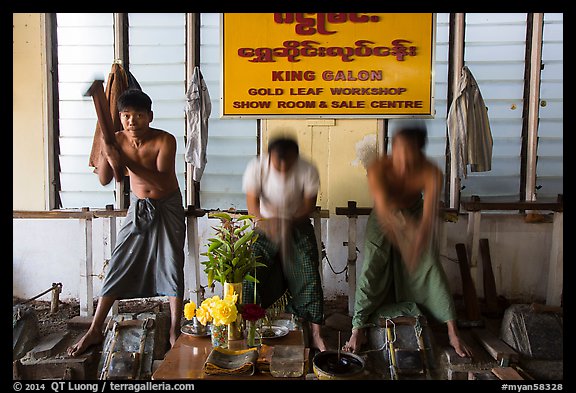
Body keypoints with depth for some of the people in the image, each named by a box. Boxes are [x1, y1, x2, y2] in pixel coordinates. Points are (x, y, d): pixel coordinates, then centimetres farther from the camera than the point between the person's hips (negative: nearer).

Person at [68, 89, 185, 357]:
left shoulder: (165, 140, -21)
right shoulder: (117, 140, -9)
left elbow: (163, 182, -30)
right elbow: (104, 180, -14)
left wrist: (127, 163, -38)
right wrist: (106, 155, -32)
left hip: (167, 208, -3)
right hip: (138, 208, 3)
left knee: (173, 267, -3)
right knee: (118, 266, 4)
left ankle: (175, 331, 10)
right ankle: (95, 330, 16)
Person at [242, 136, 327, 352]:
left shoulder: (308, 170, -19)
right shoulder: (256, 168, -19)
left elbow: (309, 204, -16)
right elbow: (252, 202, -23)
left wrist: (291, 221, -35)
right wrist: (265, 223, -43)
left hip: (298, 226, 0)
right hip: (265, 226, 0)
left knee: (309, 275, -10)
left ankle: (315, 333, 3)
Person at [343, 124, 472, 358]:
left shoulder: (431, 173, -32)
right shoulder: (378, 169, -35)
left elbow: (430, 213, -43)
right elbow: (384, 205, -47)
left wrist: (419, 241, -63)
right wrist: (404, 229, -65)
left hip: (415, 215, 1)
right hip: (384, 217, -1)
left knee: (430, 268, -6)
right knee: (371, 269, -10)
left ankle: (453, 331, 6)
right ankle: (358, 329, 0)